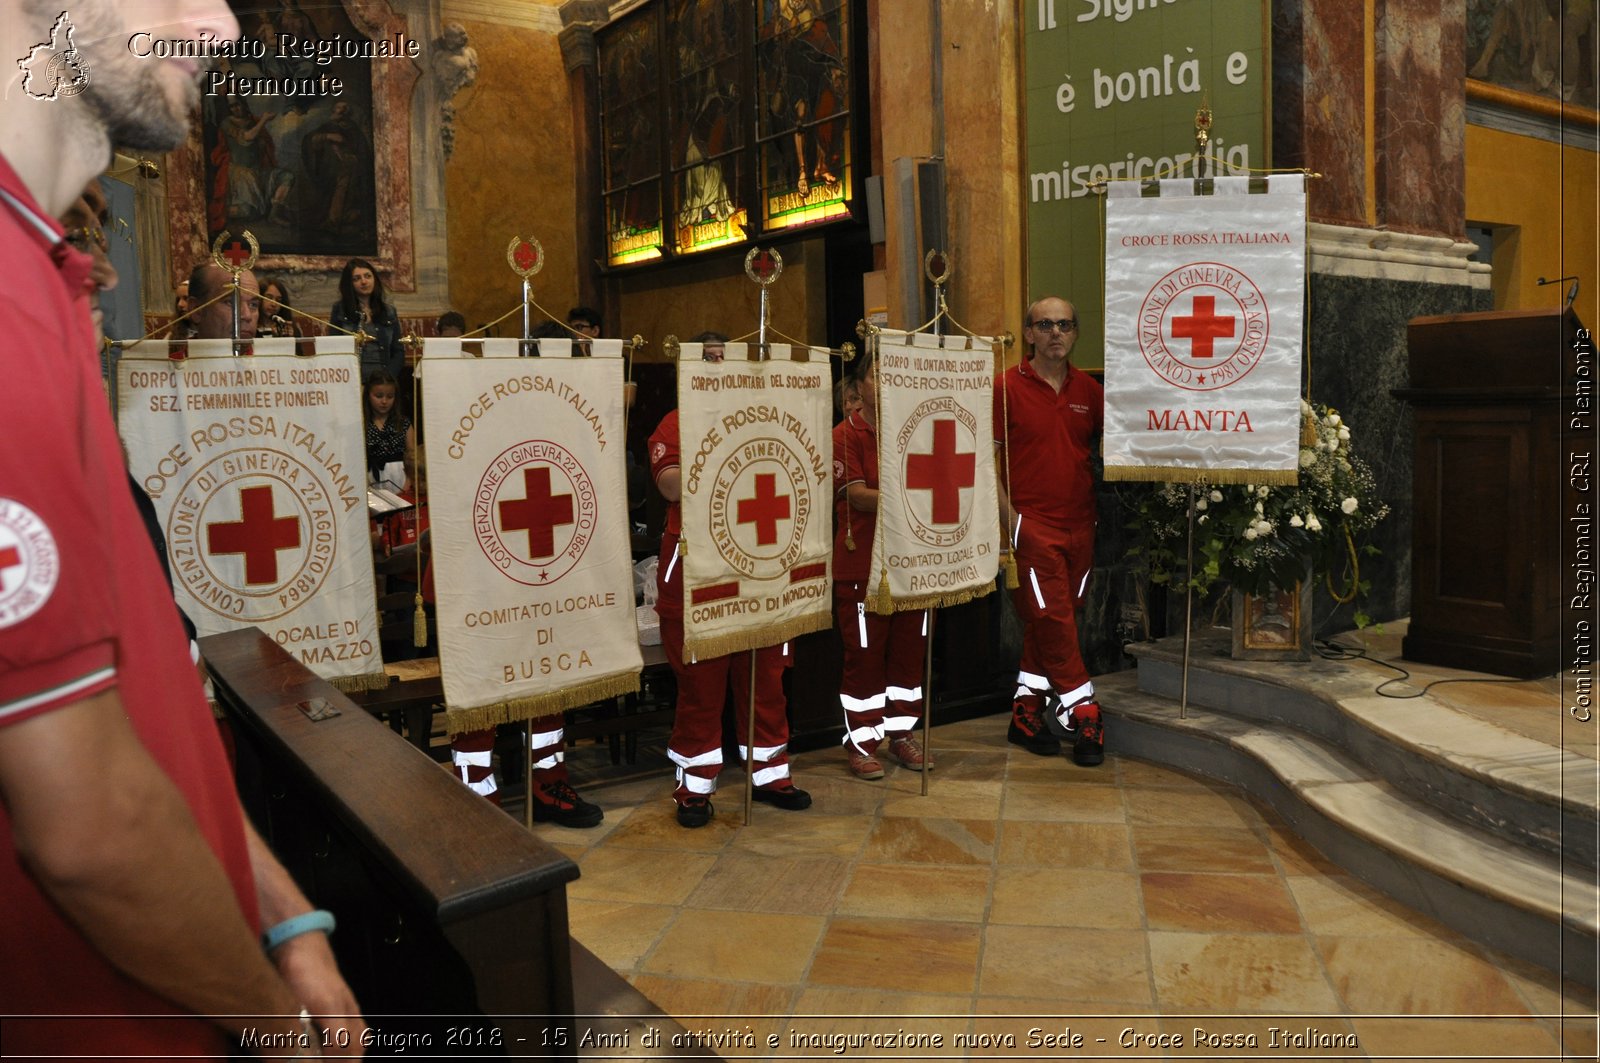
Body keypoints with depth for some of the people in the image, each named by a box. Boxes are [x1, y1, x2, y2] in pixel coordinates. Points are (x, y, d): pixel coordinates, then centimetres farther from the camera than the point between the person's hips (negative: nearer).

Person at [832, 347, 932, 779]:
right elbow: (857, 495, -16)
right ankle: (861, 743, 14)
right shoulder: (844, 436, -6)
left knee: (909, 650, 12)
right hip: (861, 564, -5)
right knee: (864, 655, 2)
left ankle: (901, 734, 27)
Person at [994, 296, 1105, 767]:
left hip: (1079, 525, 5)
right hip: (1031, 525, -5)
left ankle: (1027, 712, 21)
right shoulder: (1007, 387, -3)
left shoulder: (1089, 390, 10)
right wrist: (1009, 517, -11)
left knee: (1045, 626, 10)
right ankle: (1082, 713, 4)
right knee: (1052, 619, -6)